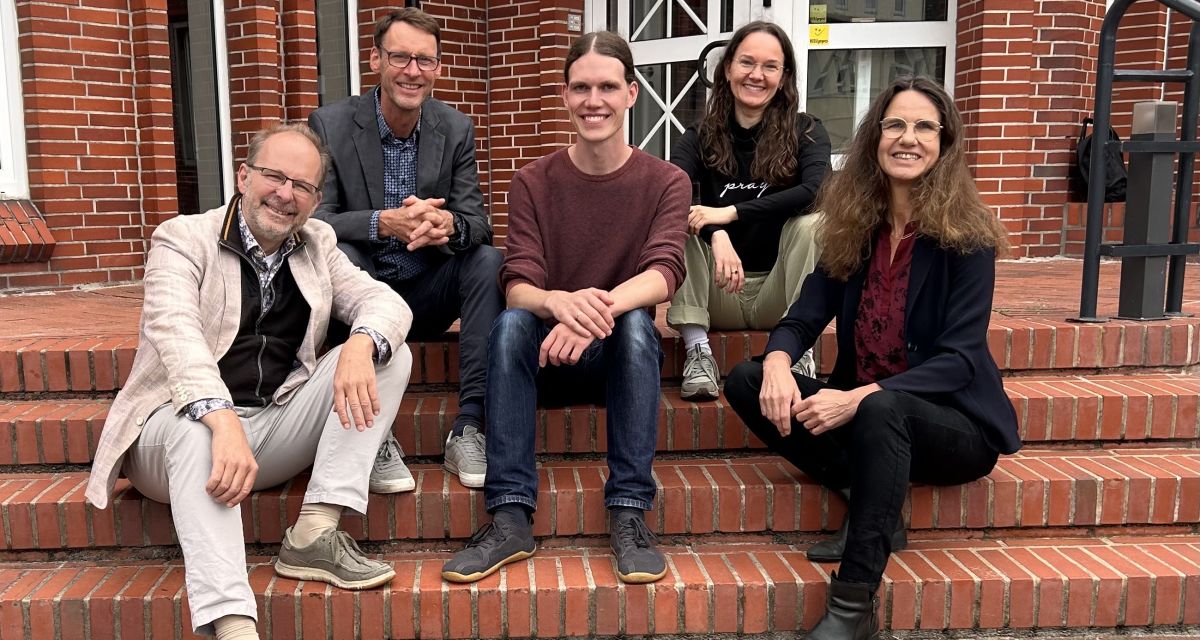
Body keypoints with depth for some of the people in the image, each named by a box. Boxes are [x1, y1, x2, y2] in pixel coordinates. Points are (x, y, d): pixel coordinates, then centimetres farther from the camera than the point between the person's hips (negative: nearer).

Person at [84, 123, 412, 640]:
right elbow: (175, 331, -22)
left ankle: (315, 534, -21)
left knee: (387, 353, -12)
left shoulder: (318, 245, 12)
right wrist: (224, 422, -40)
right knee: (195, 428, -39)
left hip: (277, 432, 5)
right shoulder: (183, 238, -3)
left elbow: (385, 301, 0)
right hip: (185, 423, -4)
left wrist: (361, 344, -27)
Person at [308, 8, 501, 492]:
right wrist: (383, 223, -35)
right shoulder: (329, 125, -8)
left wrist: (448, 226, -31)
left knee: (489, 260, -24)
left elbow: (476, 222, -5)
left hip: (427, 295, 2)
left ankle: (469, 427, -25)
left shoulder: (456, 130, 0)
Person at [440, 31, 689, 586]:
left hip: (622, 354, 0)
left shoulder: (666, 182, -2)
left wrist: (601, 309, -43)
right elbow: (518, 286, -14)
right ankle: (510, 518, -30)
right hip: (546, 359, 1)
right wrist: (558, 302, -40)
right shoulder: (534, 182, -1)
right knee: (511, 323, -30)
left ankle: (629, 514, -28)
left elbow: (664, 273, -20)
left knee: (636, 321, -33)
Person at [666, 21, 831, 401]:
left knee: (812, 221, -26)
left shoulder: (806, 132, -2)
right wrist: (716, 234, -39)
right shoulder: (700, 138, 1)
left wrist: (730, 213, -30)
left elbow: (817, 189, -24)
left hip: (781, 292, -1)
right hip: (718, 295, 1)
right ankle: (697, 352, -26)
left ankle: (799, 350, -23)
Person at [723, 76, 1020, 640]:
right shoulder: (854, 227, 2)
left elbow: (959, 359, -19)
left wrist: (860, 397, -33)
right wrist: (778, 362, -28)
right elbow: (803, 318, -3)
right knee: (747, 381, -13)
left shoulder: (966, 235, -12)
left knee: (880, 411, -39)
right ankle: (873, 508, -11)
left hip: (953, 422, -5)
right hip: (861, 411, 5)